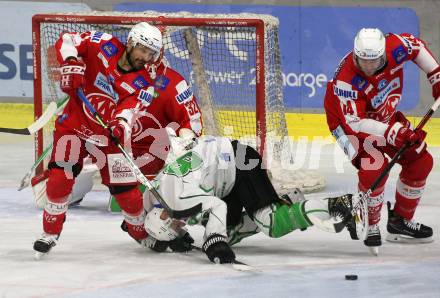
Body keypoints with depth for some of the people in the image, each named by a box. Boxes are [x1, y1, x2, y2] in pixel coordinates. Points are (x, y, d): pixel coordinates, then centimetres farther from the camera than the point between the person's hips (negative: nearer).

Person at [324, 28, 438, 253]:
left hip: (385, 116, 7)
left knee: (420, 162, 6)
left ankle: (400, 220, 23)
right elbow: (354, 122, -38)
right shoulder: (346, 81, -39)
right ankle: (370, 226, -9)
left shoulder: (394, 47, -26)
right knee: (374, 166, -29)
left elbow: (417, 46, -3)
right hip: (349, 119, -7)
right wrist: (391, 132, -48)